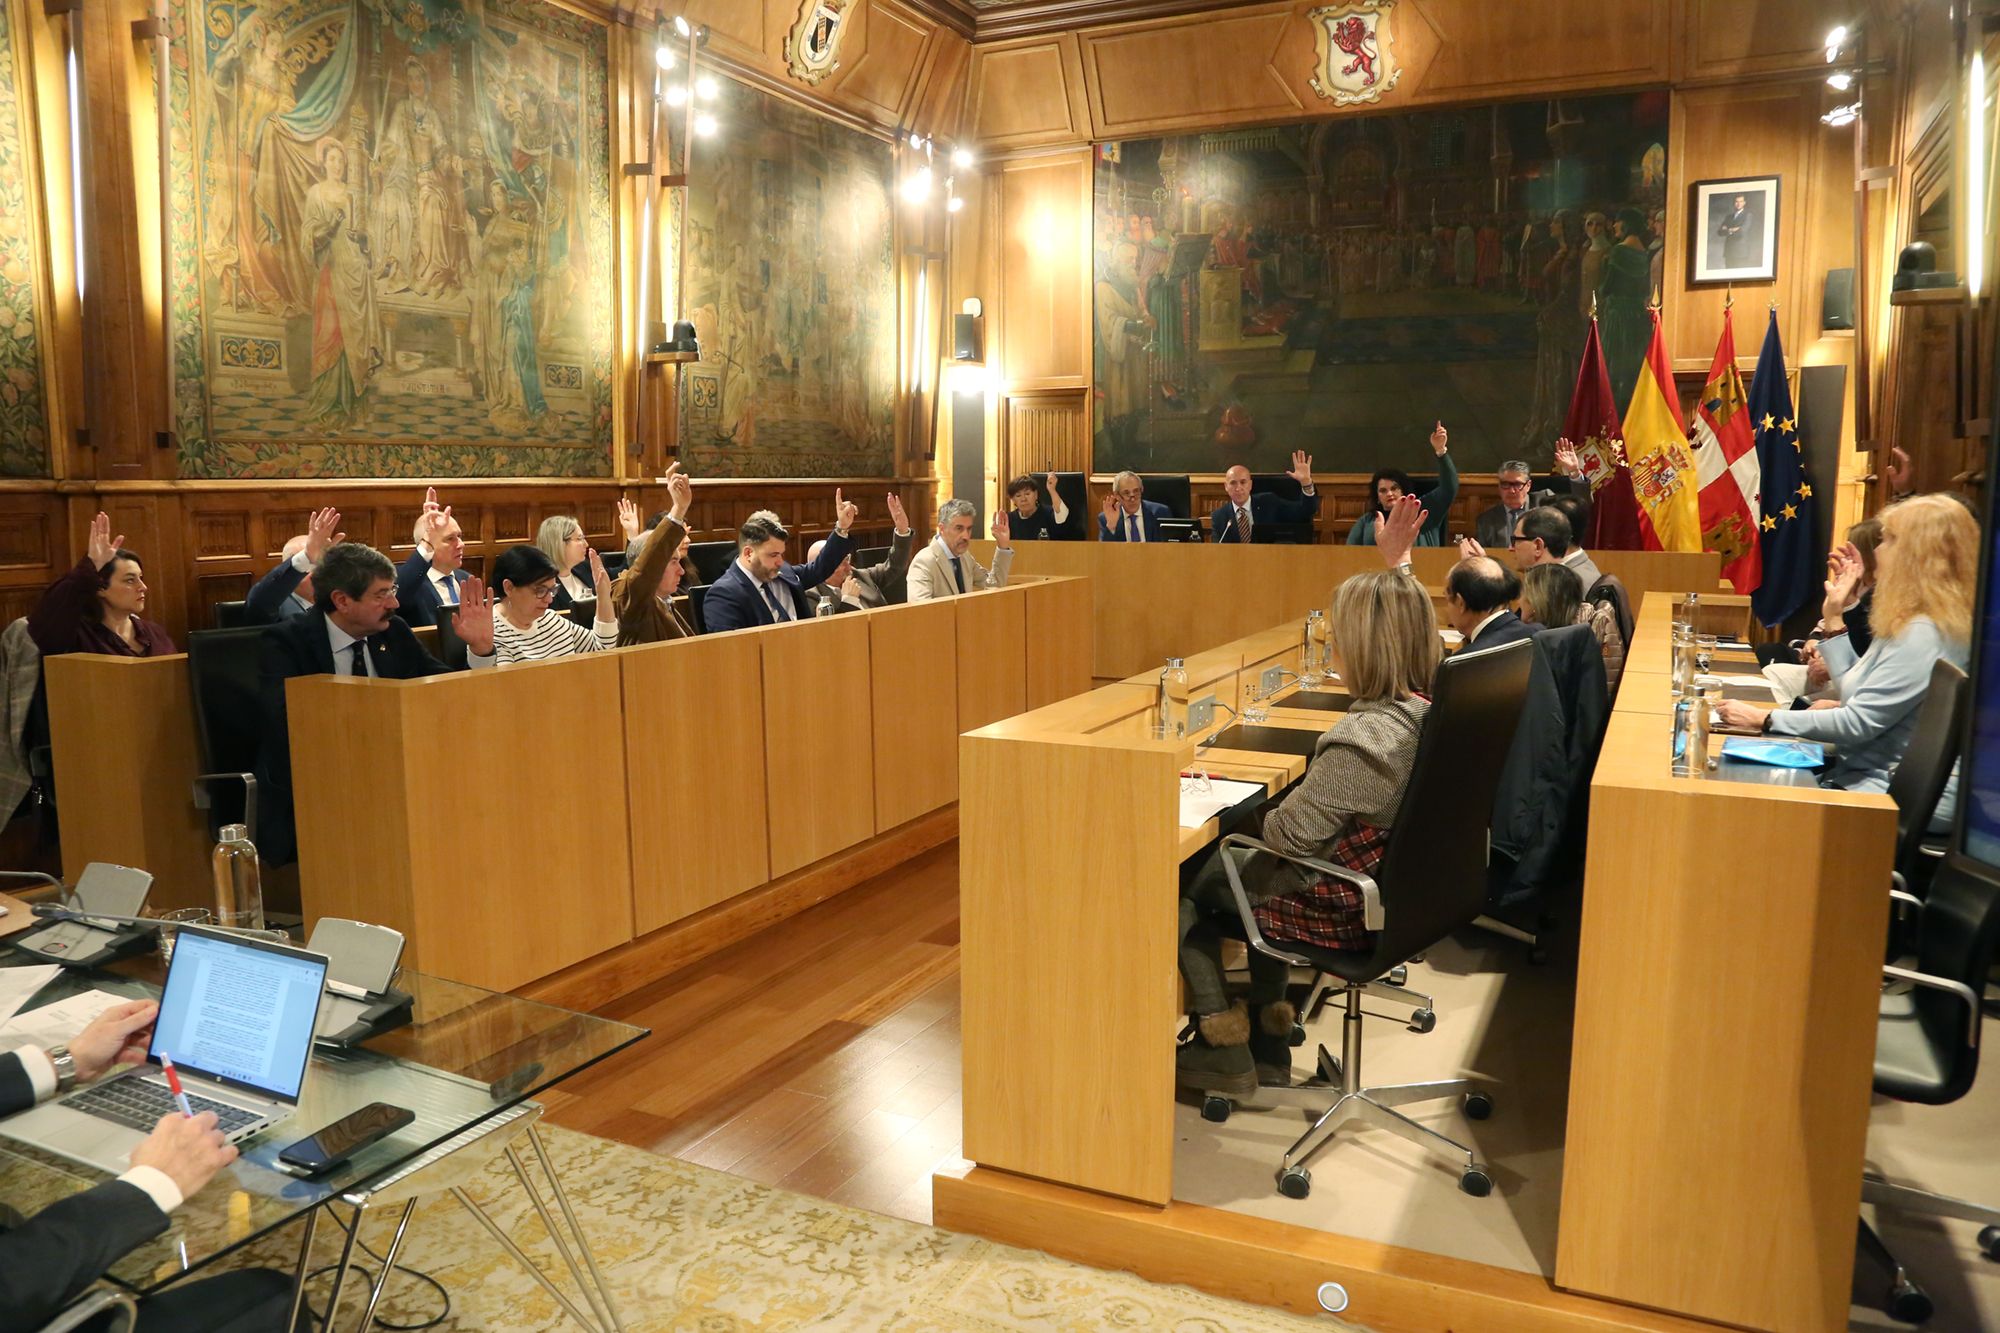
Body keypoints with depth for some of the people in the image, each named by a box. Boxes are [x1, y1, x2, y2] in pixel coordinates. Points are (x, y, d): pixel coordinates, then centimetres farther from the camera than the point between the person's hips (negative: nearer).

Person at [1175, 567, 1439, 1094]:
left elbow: (1289, 833, -22)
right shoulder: (1429, 712, -5)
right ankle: (1268, 1042, 33)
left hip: (1342, 910, -8)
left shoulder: (1363, 737, -31)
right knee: (1241, 858, 29)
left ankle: (1223, 1051, 21)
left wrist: (1264, 813, -2)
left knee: (1184, 882, 11)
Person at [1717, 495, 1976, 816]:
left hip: (1904, 800, -9)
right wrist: (1833, 615, 16)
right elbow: (1855, 690, 16)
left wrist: (1763, 719, -17)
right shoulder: (1912, 624, 12)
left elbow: (1858, 723, -22)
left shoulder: (1923, 636, -20)